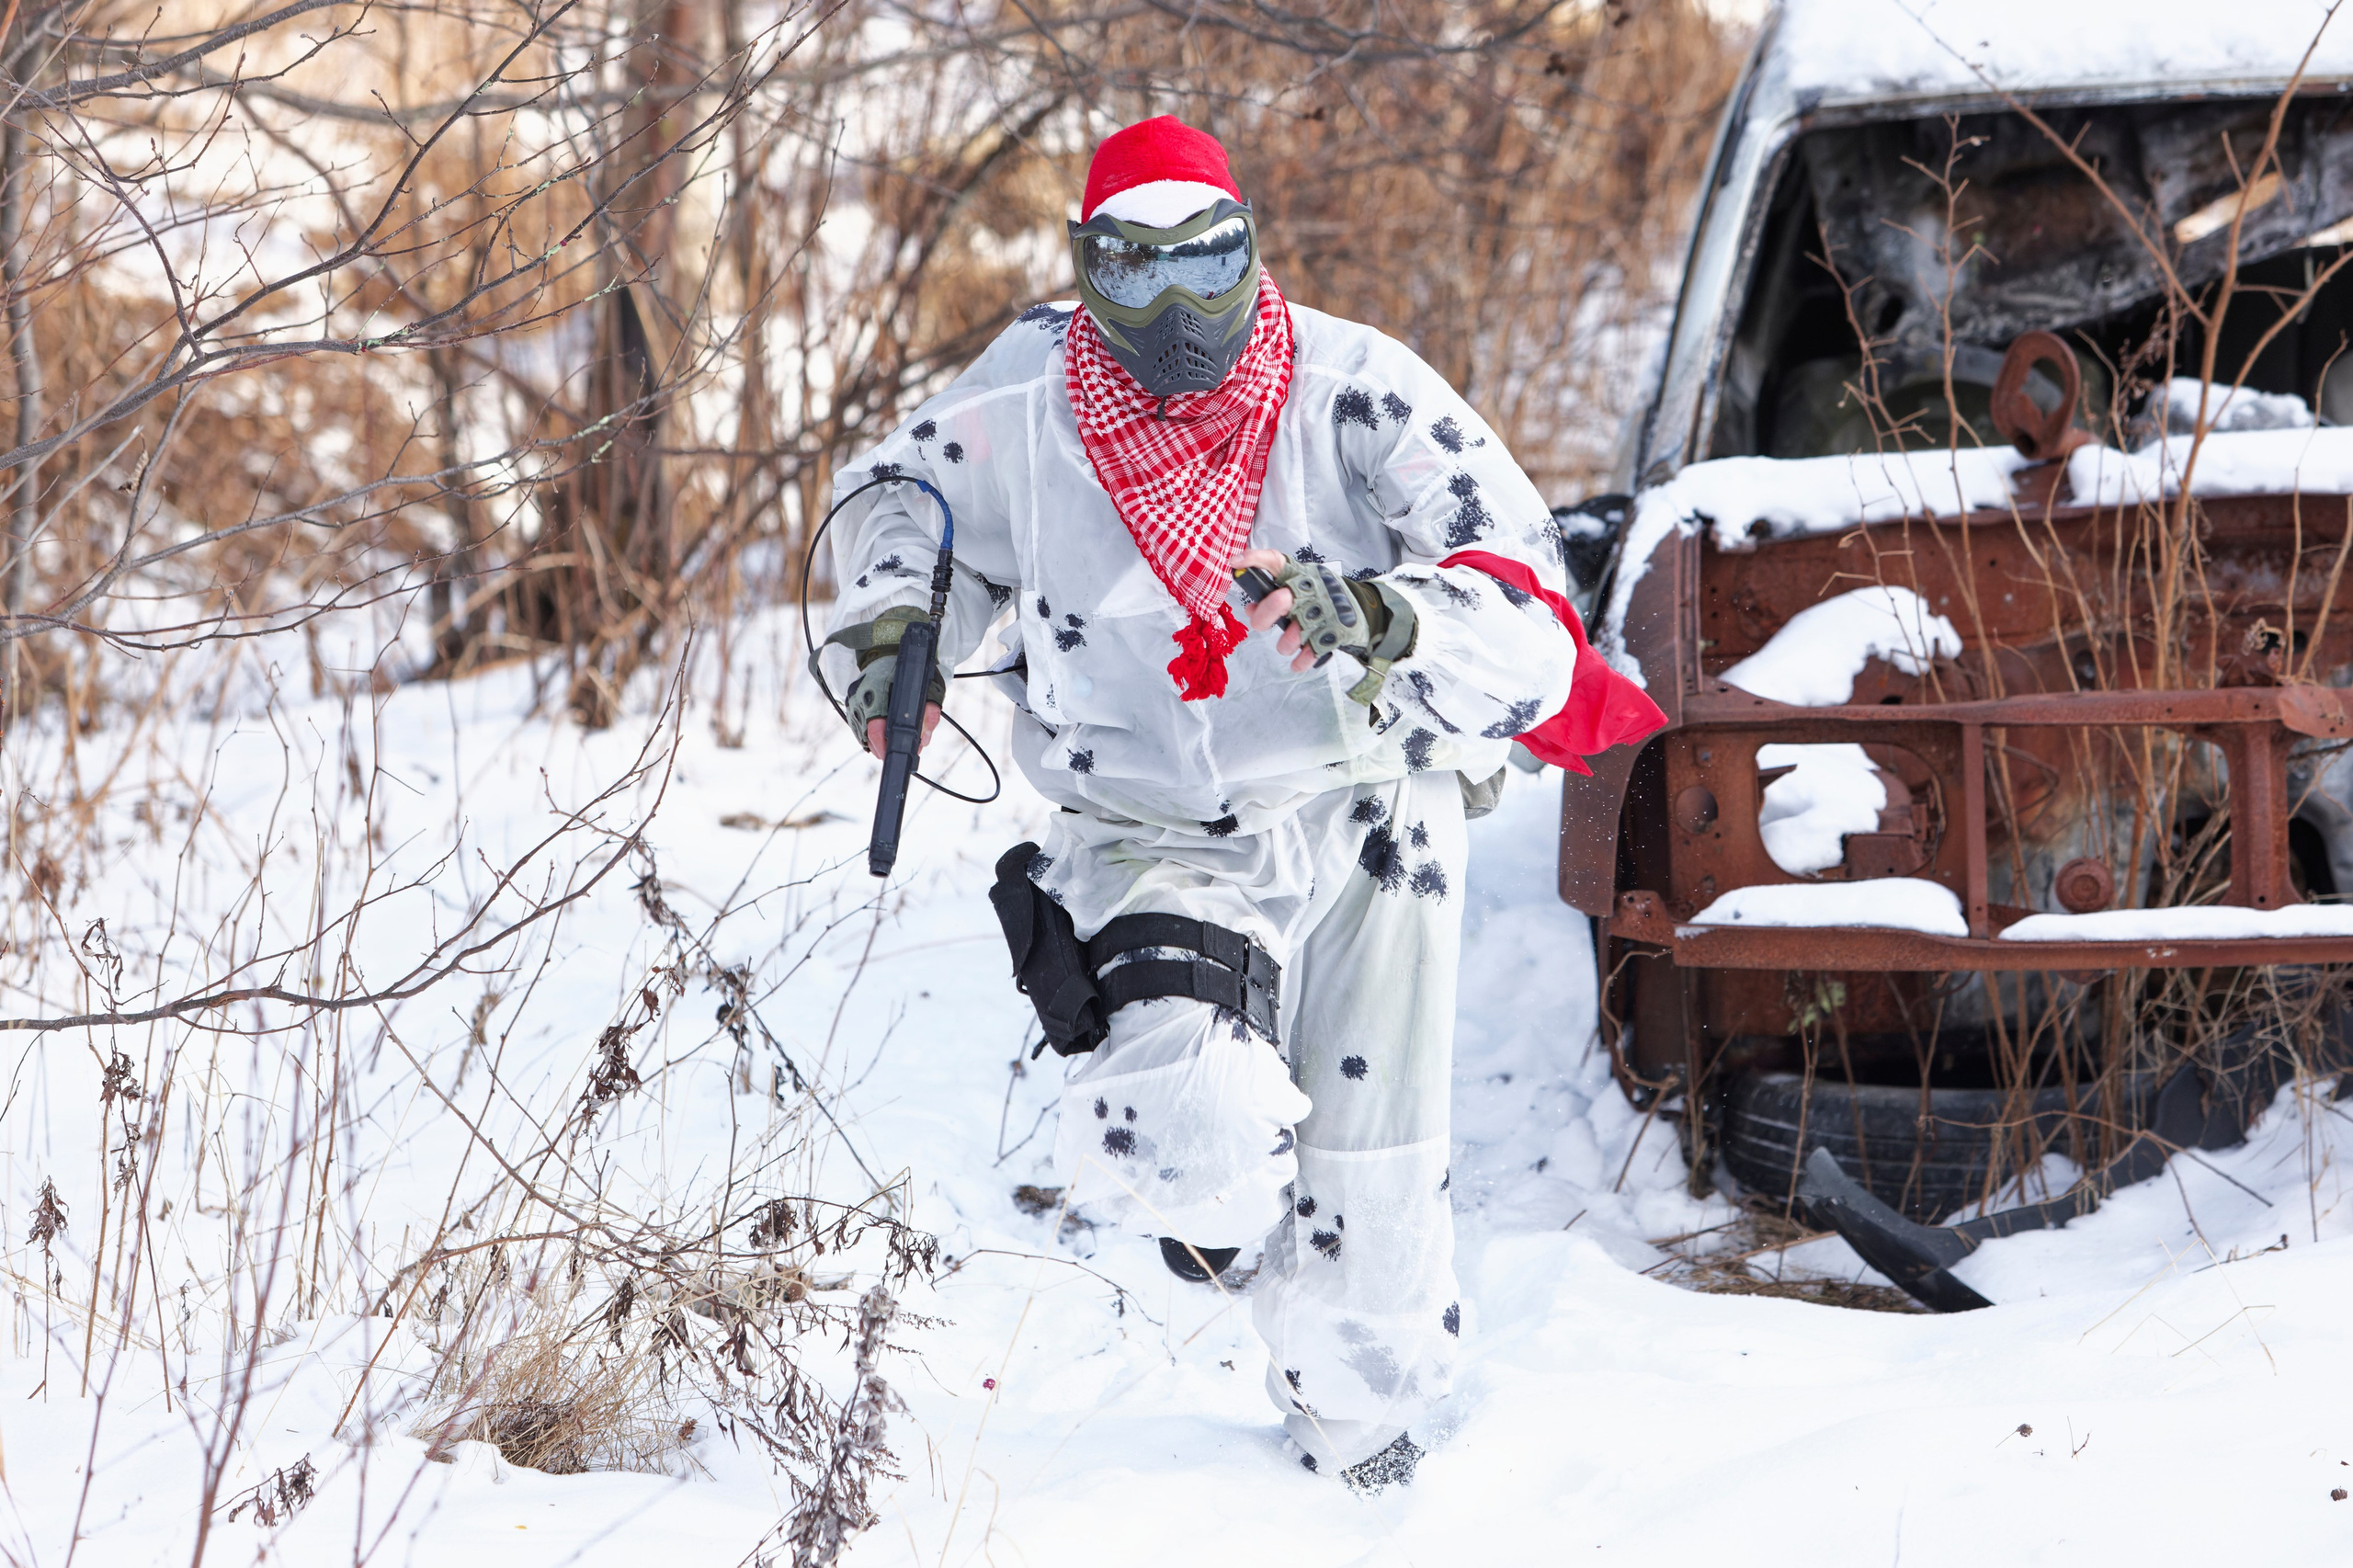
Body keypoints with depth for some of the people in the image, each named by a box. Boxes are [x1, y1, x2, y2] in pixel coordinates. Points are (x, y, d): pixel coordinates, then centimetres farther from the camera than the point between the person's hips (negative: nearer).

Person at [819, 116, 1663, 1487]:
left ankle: (1357, 1423, 37)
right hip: (1153, 839, 0)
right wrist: (895, 613, -7)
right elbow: (902, 497, 13)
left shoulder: (1352, 391, -19)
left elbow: (1518, 605, -27)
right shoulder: (1022, 408, -11)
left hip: (1361, 817, 0)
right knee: (1173, 1147, -25)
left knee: (1373, 1180, 6)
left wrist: (1379, 621, -46)